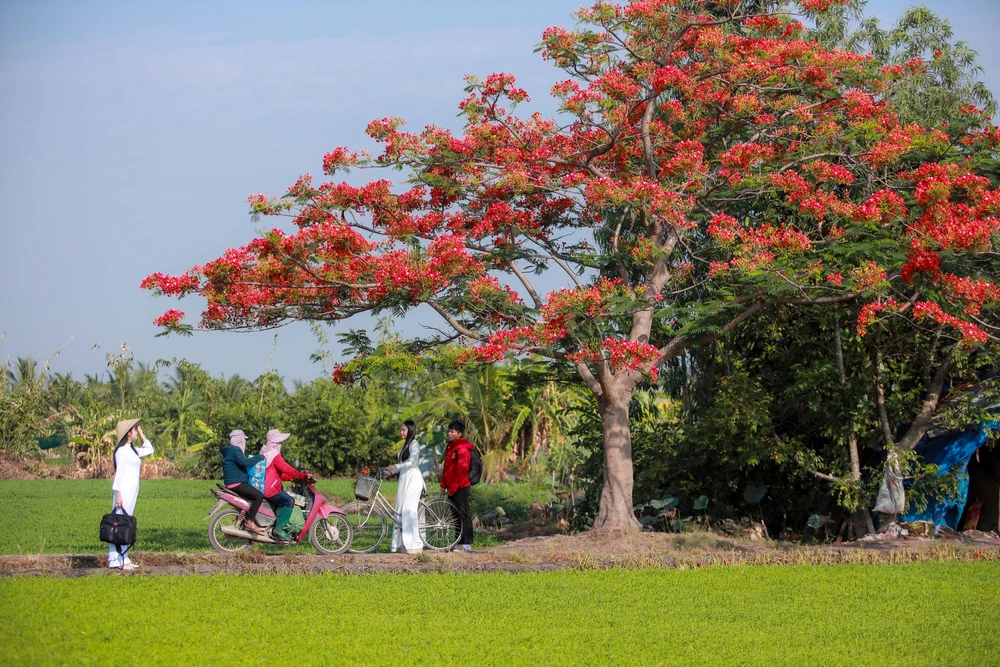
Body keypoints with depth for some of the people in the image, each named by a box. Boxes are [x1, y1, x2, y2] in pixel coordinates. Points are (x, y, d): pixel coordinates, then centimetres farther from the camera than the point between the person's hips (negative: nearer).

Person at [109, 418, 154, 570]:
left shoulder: (132, 450, 16)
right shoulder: (122, 450, -10)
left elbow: (149, 449, 29)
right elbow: (119, 472, -15)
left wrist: (141, 433, 19)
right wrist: (118, 495, -19)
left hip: (132, 490, 9)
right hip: (124, 490, -9)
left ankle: (123, 559, 11)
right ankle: (116, 560, -11)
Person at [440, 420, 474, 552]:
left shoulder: (462, 449, -14)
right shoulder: (450, 447, 16)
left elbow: (461, 470, -18)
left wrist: (452, 488, -16)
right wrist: (444, 485, 14)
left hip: (460, 488, -9)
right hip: (451, 488, 9)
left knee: (463, 514, -7)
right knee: (455, 515, 11)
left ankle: (467, 544, -6)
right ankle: (459, 542, 15)